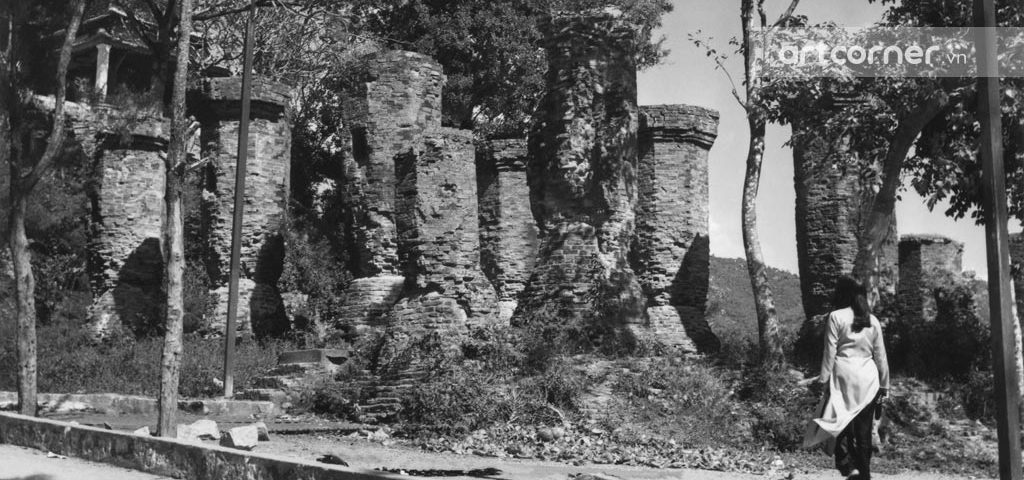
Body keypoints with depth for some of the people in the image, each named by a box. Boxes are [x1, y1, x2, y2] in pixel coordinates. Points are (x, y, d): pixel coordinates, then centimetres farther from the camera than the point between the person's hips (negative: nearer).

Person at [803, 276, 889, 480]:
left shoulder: (836, 317, -3)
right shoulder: (872, 320, 9)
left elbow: (830, 352, -6)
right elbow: (880, 356, 12)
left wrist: (824, 379, -1)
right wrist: (884, 385, 18)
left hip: (844, 377, -4)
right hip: (868, 380, 4)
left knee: (841, 423, 0)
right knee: (864, 430, 9)